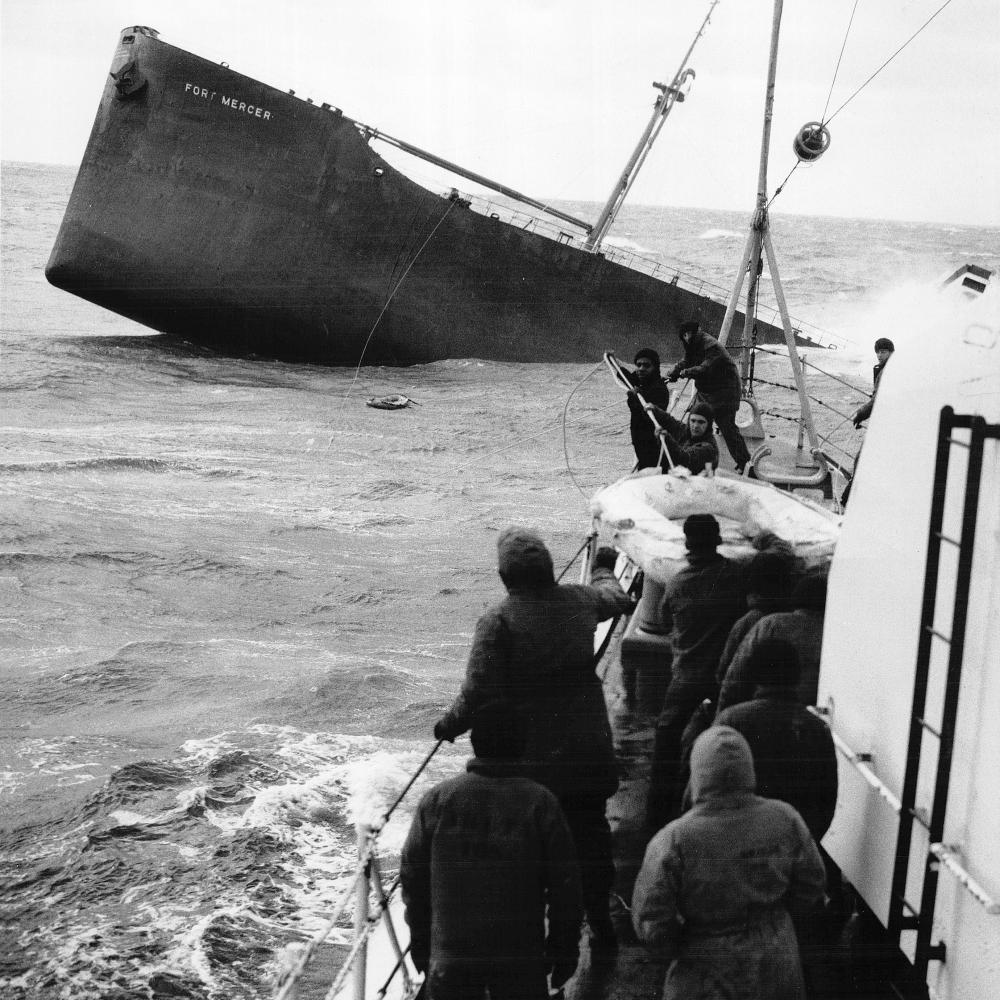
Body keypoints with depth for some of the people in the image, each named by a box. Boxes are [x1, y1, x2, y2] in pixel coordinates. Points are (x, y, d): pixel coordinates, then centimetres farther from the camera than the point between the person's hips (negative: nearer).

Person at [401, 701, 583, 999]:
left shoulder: (436, 800, -5)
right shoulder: (540, 803, -10)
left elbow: (412, 876, 3)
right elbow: (564, 885, -6)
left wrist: (420, 942, 15)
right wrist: (564, 948, 7)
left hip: (449, 957, 1)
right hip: (520, 960, -1)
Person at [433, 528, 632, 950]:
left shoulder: (498, 620, -18)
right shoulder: (579, 601, -2)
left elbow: (479, 692, -17)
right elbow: (617, 598, 23)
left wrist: (449, 724, 2)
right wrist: (604, 570, 44)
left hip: (532, 760, -4)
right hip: (590, 753, 4)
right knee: (591, 836, 17)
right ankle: (600, 922, 27)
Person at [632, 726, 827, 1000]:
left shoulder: (673, 841, -22)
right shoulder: (784, 820, -13)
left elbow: (651, 925, -18)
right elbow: (811, 888, 0)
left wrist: (677, 948, 2)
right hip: (776, 969, 3)